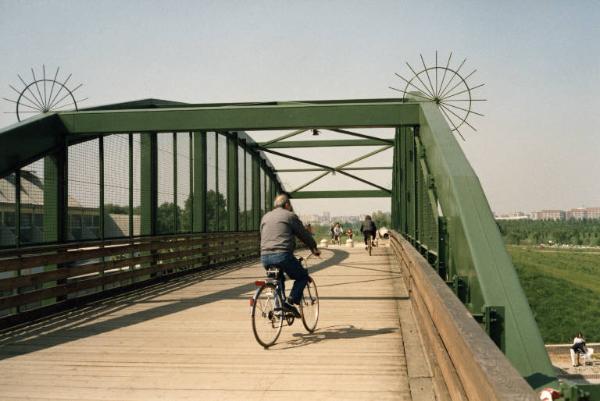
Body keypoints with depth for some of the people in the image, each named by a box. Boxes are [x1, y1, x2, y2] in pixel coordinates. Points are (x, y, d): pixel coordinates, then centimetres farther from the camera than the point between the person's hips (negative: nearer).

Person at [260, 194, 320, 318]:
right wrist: (314, 248, 26)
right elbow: (304, 235, 11)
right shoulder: (290, 216, 6)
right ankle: (290, 301, -6)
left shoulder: (265, 217, 22)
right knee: (303, 276, 13)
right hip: (282, 255, -6)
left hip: (265, 257, 6)